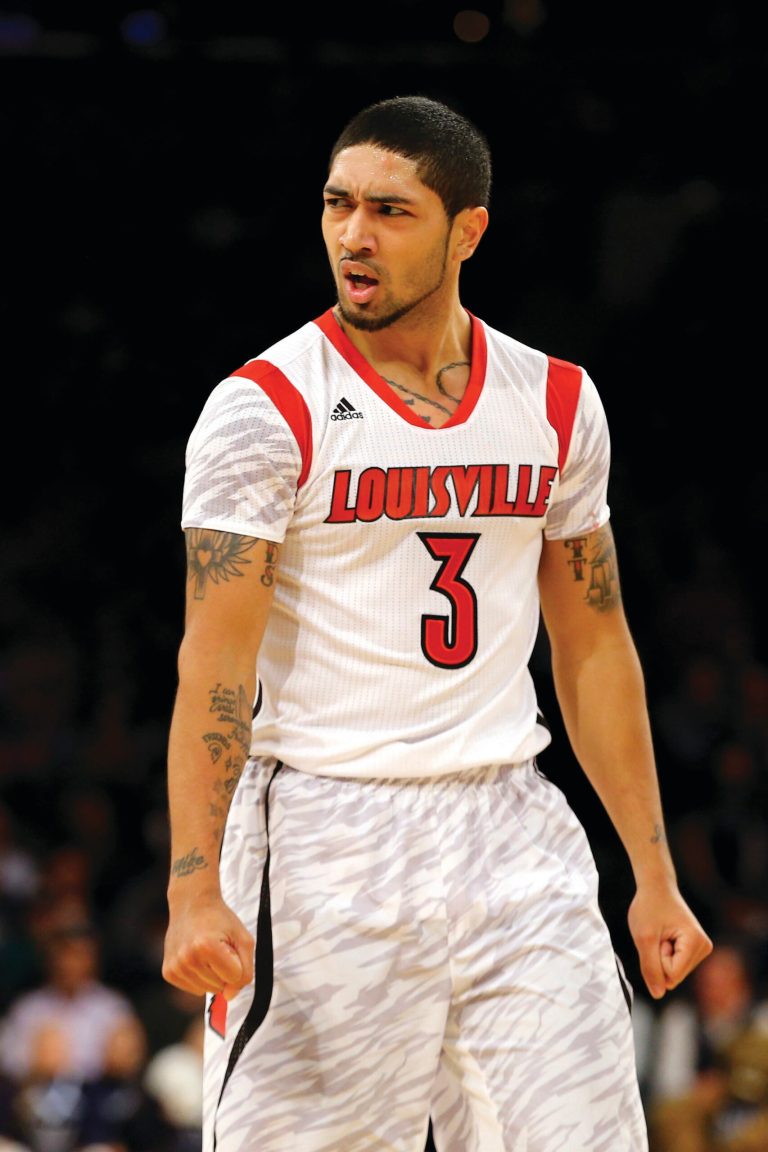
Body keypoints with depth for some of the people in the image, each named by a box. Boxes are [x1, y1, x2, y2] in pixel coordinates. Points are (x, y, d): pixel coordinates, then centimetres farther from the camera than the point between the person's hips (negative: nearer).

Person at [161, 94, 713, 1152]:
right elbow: (216, 662, -12)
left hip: (511, 827, 4)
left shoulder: (555, 402, 9)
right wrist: (194, 888, -23)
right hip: (326, 835, -4)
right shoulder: (267, 407, -6)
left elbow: (594, 649, 15)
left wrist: (654, 876, 12)